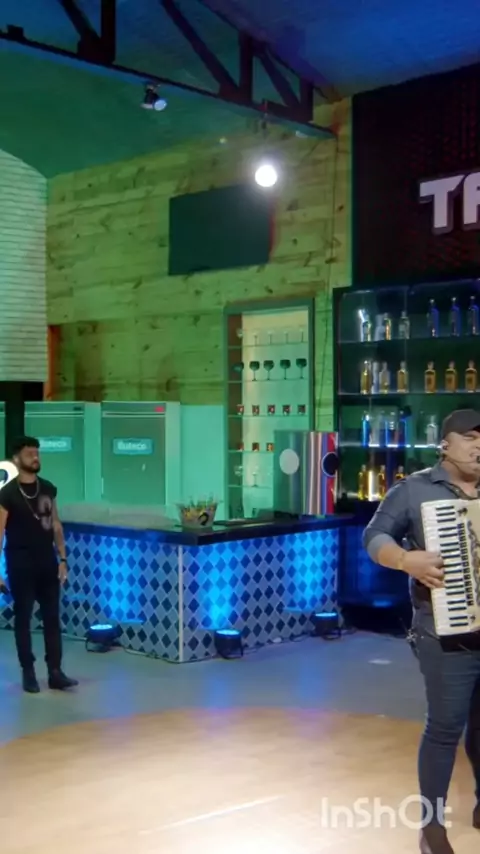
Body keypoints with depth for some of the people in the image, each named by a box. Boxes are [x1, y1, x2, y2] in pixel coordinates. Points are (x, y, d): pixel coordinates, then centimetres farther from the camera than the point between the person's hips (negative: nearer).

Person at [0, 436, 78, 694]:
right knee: (23, 618, 5)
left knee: (52, 618, 4)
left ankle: (55, 672, 9)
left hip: (47, 562, 4)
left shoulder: (48, 489, 6)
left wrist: (62, 558, 7)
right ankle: (28, 673, 14)